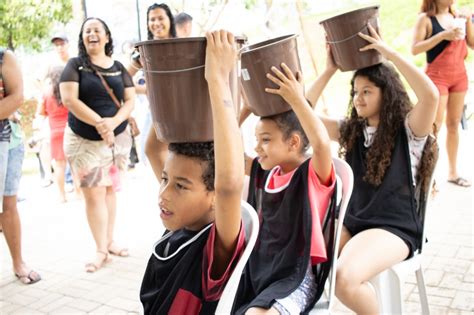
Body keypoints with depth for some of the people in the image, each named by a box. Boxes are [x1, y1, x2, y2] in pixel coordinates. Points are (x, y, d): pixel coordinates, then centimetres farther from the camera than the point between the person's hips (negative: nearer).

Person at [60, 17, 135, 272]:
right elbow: (69, 99, -14)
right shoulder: (75, 65, -2)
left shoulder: (119, 68, 7)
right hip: (84, 141, -3)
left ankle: (110, 241, 23)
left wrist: (114, 121, -19)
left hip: (118, 138, 3)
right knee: (94, 194, -2)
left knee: (110, 189, 11)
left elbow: (130, 100, 0)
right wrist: (99, 124, -22)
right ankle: (101, 250, 7)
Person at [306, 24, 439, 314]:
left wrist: (389, 53, -22)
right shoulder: (351, 130, 9)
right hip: (351, 221, 6)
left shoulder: (408, 130, -6)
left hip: (395, 228, -5)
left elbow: (431, 95, -27)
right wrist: (330, 70, 0)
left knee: (344, 278, -31)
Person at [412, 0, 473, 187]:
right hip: (437, 77, -5)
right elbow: (415, 49, -16)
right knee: (435, 125, -9)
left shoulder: (456, 16, 10)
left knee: (454, 124, 9)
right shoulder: (426, 19, -6)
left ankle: (453, 172, 17)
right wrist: (443, 35, -22)